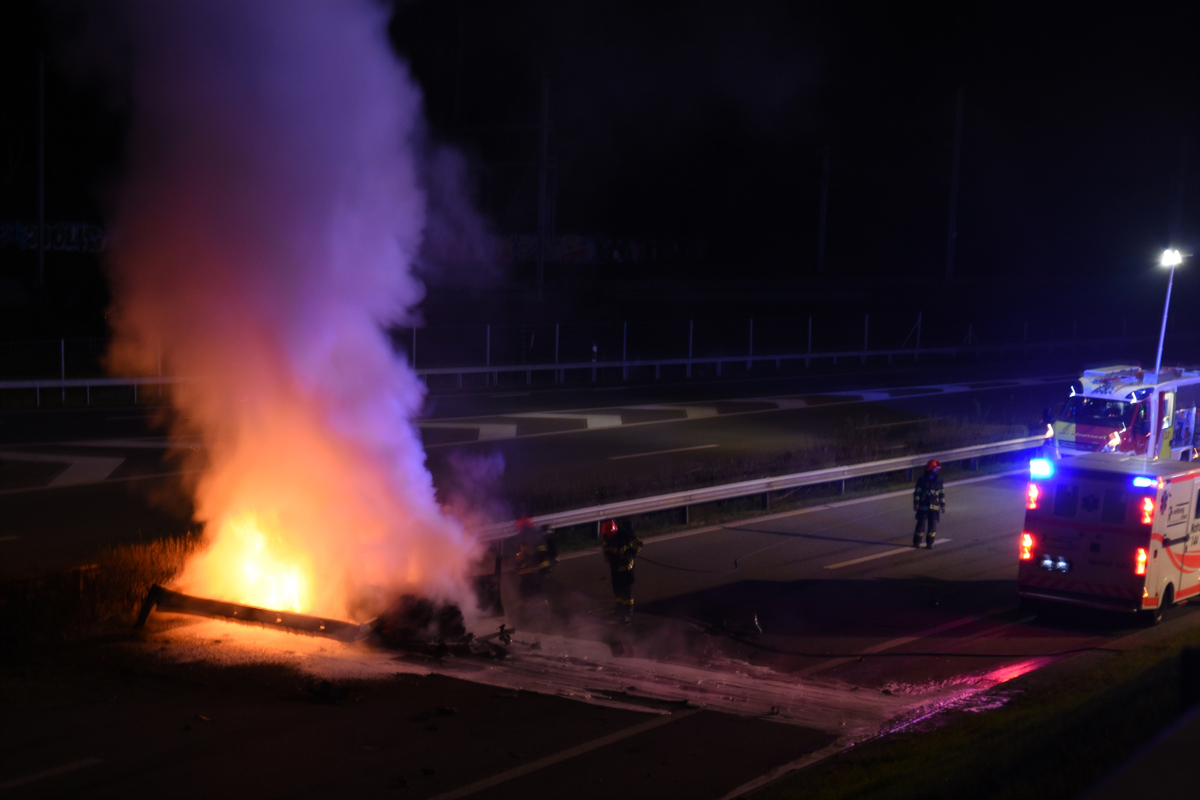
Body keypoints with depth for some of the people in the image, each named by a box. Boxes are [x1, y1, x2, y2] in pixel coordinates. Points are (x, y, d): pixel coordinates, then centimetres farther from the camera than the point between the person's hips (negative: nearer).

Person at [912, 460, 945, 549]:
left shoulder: (938, 481, 9)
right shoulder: (922, 480, -2)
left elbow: (942, 494, 14)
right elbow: (917, 492, -1)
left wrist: (943, 505, 11)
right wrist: (916, 503, -6)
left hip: (935, 507, 3)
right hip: (923, 507, -3)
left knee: (933, 525, 1)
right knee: (921, 524, -3)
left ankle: (930, 543, 9)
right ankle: (916, 542, 8)